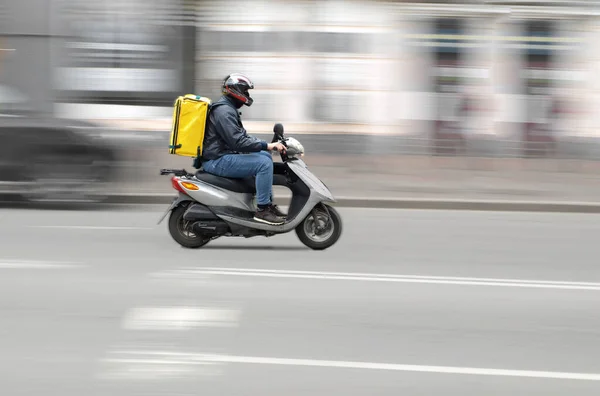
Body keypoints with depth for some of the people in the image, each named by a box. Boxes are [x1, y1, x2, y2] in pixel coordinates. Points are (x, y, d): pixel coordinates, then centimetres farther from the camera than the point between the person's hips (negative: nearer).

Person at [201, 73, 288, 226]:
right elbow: (237, 141, -26)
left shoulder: (229, 108, 19)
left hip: (225, 155, 11)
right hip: (218, 160, -11)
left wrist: (269, 145, 11)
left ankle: (269, 203, 13)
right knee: (264, 163, -20)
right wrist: (267, 145, -25)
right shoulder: (224, 111, -17)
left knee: (265, 156, 15)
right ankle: (262, 210, -17)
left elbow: (242, 136, 24)